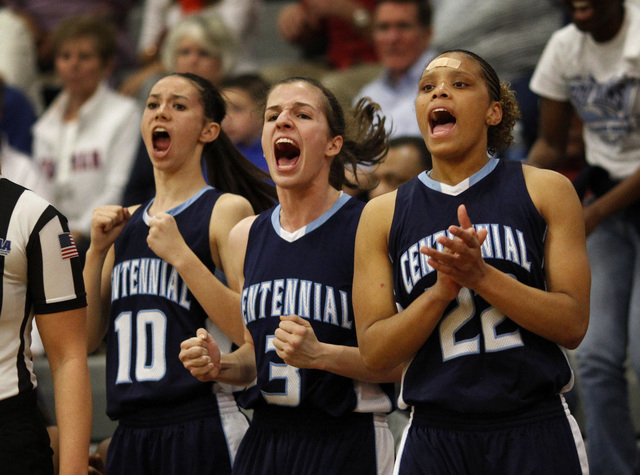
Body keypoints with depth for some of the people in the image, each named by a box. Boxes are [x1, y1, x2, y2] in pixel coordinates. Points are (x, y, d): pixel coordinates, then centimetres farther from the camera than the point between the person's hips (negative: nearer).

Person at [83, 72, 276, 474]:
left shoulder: (227, 210, -2)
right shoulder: (126, 223, 16)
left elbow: (251, 331, -13)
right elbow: (87, 337, 12)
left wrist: (180, 255, -16)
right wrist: (97, 250, 2)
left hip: (201, 427, -6)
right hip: (131, 432, 6)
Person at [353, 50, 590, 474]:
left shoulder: (545, 191, 3)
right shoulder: (383, 215, 7)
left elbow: (573, 326, -4)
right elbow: (374, 352, 1)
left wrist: (481, 276, -16)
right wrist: (441, 292, -14)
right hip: (434, 436, 1)